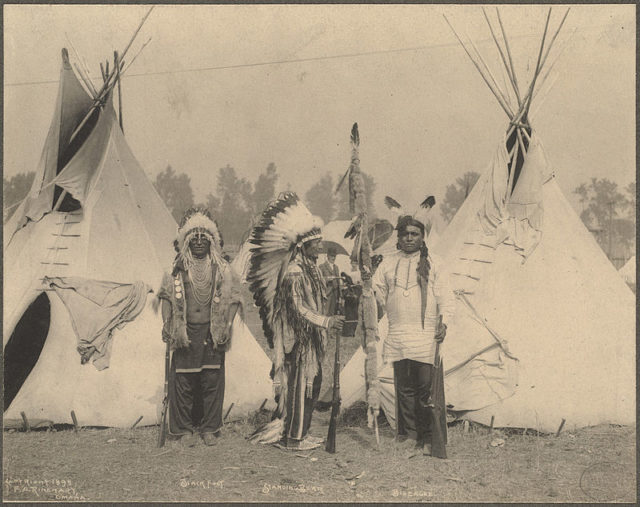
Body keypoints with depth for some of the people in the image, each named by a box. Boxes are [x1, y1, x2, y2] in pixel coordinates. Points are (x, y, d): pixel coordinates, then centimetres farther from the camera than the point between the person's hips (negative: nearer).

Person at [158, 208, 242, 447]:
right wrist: (166, 324, -1)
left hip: (212, 333, 0)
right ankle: (185, 429, 15)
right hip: (185, 333, 0)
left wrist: (227, 325, -5)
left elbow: (232, 299, 4)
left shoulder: (222, 269, 5)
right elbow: (167, 297, 9)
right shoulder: (177, 270, 6)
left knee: (213, 381, 3)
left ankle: (210, 428, 16)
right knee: (183, 382, 2)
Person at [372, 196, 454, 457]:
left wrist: (444, 321, -10)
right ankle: (407, 436, 16)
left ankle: (426, 439, 9)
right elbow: (376, 290, 20)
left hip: (426, 336, -2)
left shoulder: (432, 262, 6)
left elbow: (445, 296, 3)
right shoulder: (388, 263, 12)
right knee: (404, 388, 5)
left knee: (425, 388, -2)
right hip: (398, 335, 2)